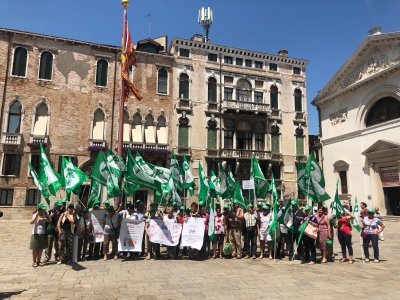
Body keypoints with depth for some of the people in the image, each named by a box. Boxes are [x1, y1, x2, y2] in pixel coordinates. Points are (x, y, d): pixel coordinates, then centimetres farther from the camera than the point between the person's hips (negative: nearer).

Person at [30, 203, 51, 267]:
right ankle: (34, 261, 16)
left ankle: (38, 261, 22)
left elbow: (50, 220, -2)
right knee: (35, 249, 2)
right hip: (36, 234, -3)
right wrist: (37, 215, -29)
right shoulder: (35, 215, -9)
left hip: (43, 234, 3)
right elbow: (31, 222, -25)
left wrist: (44, 219, -17)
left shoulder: (45, 214, 1)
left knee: (41, 248, 10)